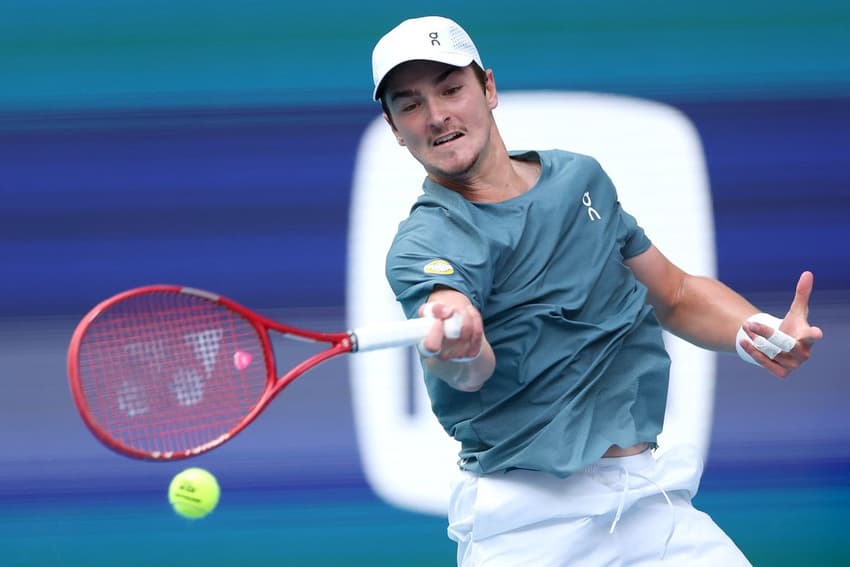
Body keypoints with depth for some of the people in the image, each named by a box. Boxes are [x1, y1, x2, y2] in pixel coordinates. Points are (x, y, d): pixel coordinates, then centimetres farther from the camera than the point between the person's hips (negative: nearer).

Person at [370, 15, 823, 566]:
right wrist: (455, 349, -56)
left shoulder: (580, 177, 9)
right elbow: (473, 370, -31)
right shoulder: (424, 245, -11)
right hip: (525, 518, -5)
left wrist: (755, 332, -4)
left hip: (654, 498, 5)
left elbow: (676, 296, 18)